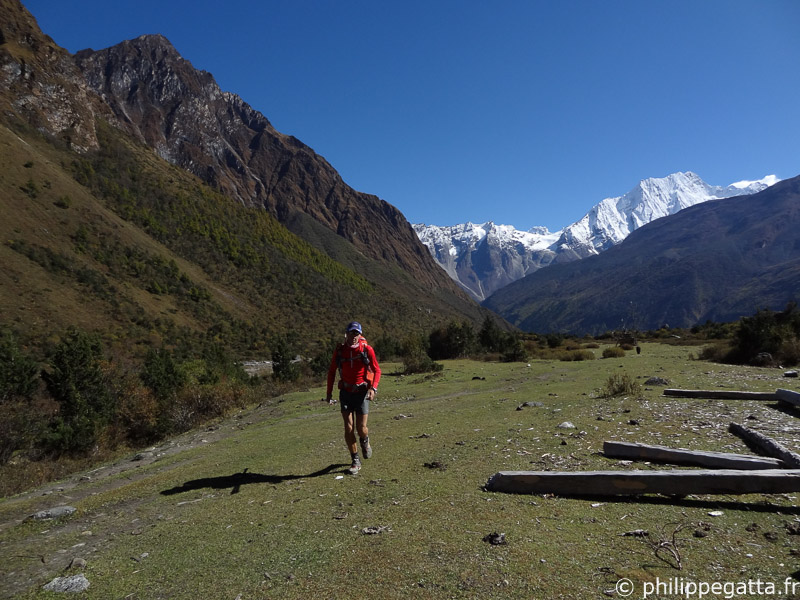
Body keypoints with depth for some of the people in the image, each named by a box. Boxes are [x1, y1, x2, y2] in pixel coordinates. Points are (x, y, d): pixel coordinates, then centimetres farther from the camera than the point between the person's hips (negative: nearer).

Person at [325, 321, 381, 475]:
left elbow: (377, 370, -3)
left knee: (361, 428, -2)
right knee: (348, 429, -4)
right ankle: (356, 462, 10)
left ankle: (365, 441, 36)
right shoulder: (339, 350, -3)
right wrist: (329, 392, 5)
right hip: (346, 393, 2)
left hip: (362, 393, -2)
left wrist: (373, 388, -17)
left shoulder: (367, 349, -10)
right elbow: (331, 371, 8)